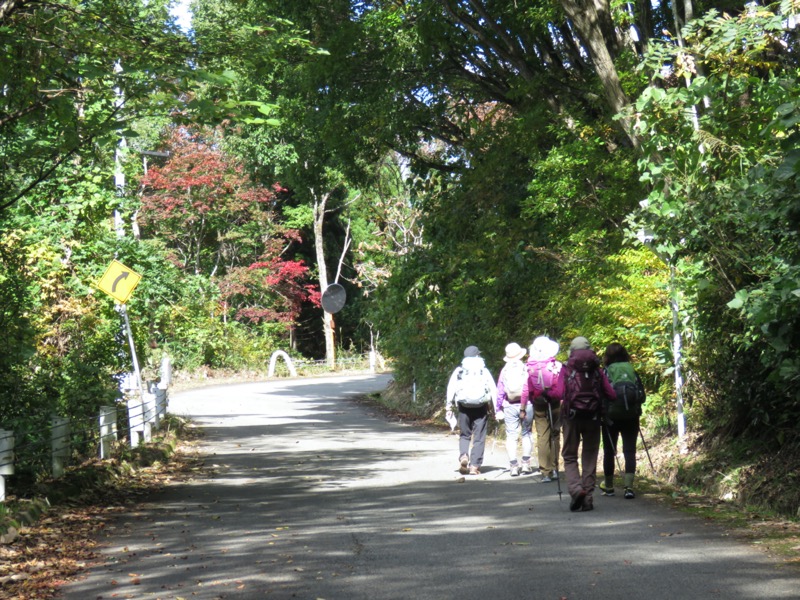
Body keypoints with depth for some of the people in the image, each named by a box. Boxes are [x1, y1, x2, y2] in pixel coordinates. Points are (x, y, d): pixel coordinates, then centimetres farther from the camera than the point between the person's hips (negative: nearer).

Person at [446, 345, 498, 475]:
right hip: (481, 406, -1)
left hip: (464, 406, 1)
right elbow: (493, 389, 1)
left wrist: (449, 406, 0)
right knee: (479, 437, 5)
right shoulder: (484, 371, 7)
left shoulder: (459, 370, 7)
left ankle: (463, 455, -11)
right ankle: (475, 465, 0)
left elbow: (451, 388, -1)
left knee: (465, 435, 15)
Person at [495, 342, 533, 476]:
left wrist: (498, 409, 6)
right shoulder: (526, 369, -3)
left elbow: (500, 392, 3)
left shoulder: (504, 371, 4)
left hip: (509, 406, 1)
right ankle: (526, 464, 7)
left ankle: (513, 465, -1)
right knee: (526, 433, 11)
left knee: (511, 436, 3)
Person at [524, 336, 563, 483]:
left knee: (542, 437, 5)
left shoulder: (530, 368, -9)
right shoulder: (557, 366, -12)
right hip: (554, 405, -1)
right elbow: (561, 389, -13)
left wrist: (523, 407, 4)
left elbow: (527, 389, -5)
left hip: (538, 406, 1)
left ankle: (546, 472, 1)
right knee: (555, 435, 13)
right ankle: (554, 469, 15)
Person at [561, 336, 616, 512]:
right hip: (593, 417, 2)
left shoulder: (566, 369, -1)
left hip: (572, 416, -2)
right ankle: (587, 498, 9)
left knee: (569, 456, 8)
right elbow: (611, 394, -2)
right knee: (590, 457, 11)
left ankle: (576, 489, -16)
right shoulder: (597, 370, 4)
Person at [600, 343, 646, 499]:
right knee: (629, 450, 2)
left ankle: (608, 486, 22)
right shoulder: (632, 372, 4)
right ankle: (628, 486, -11)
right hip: (631, 416, 2)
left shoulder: (605, 372, -4)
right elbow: (642, 396, 4)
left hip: (611, 416, -2)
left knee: (609, 451, 11)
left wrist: (602, 411, 3)